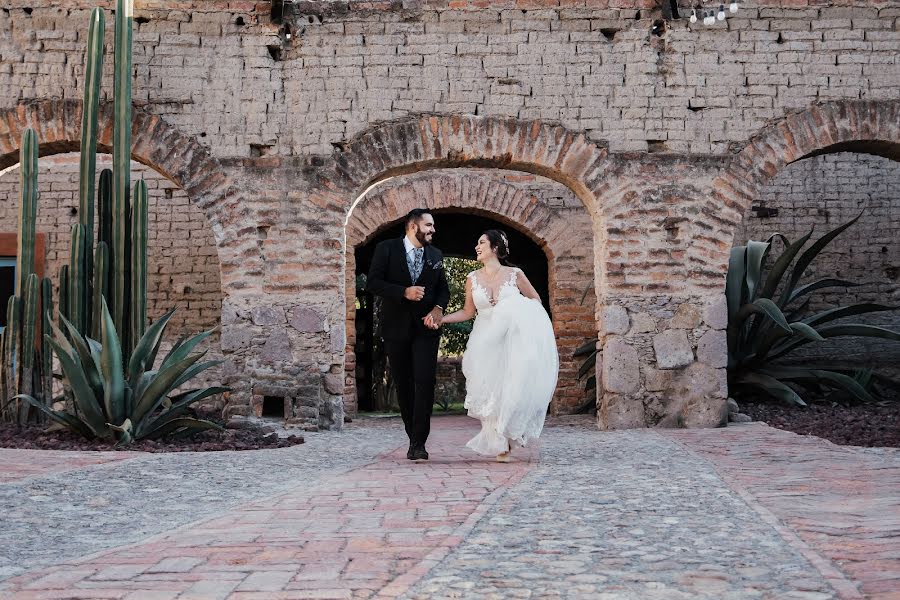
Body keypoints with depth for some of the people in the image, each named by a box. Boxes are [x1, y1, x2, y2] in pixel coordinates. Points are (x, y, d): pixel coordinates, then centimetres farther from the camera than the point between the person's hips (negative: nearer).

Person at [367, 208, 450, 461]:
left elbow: (443, 288, 15)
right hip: (396, 327, -1)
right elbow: (372, 283, -8)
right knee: (403, 385, 6)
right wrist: (404, 292, -19)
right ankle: (414, 438, 19)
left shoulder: (435, 255, 10)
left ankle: (418, 443, -11)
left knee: (424, 383, -11)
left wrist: (438, 308, -6)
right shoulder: (386, 249, -2)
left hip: (426, 327, 1)